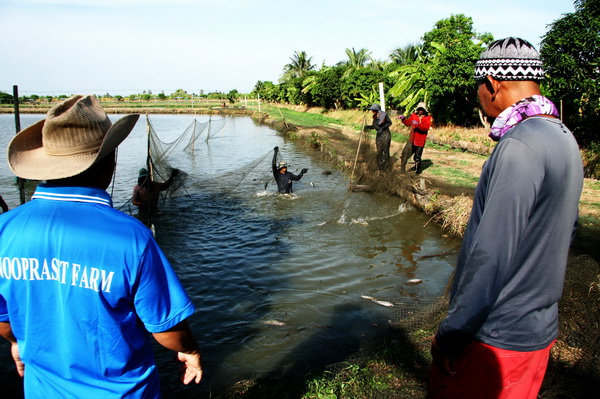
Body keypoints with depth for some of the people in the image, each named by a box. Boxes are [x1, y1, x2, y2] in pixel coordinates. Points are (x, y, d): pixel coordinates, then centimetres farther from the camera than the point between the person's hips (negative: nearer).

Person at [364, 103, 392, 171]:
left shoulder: (384, 115, -16)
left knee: (385, 150, 4)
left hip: (385, 134, -6)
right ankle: (380, 166, 24)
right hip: (379, 135, 6)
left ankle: (386, 166, 19)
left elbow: (390, 122, -8)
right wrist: (368, 126, -10)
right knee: (379, 151, 11)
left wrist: (382, 128, -19)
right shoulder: (375, 117, 2)